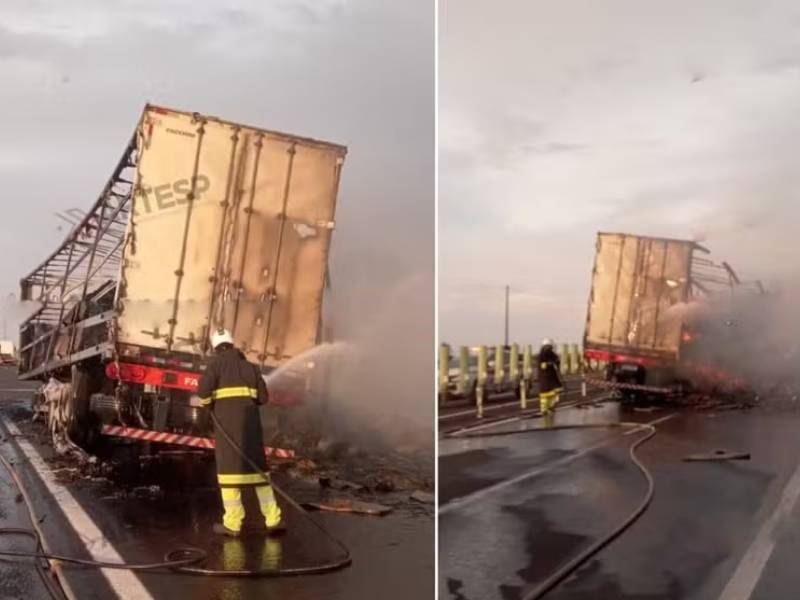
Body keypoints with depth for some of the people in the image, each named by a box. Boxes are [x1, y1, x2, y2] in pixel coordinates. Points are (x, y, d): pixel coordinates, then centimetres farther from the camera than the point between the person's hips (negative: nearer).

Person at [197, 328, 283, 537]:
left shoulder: (217, 362, 4)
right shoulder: (249, 365, 19)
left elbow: (203, 389, -10)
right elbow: (263, 397, 15)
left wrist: (208, 405, 10)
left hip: (227, 418, -4)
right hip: (250, 418, 4)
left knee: (229, 466, -2)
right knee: (256, 466, 9)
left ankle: (232, 523, -4)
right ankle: (273, 519, 6)